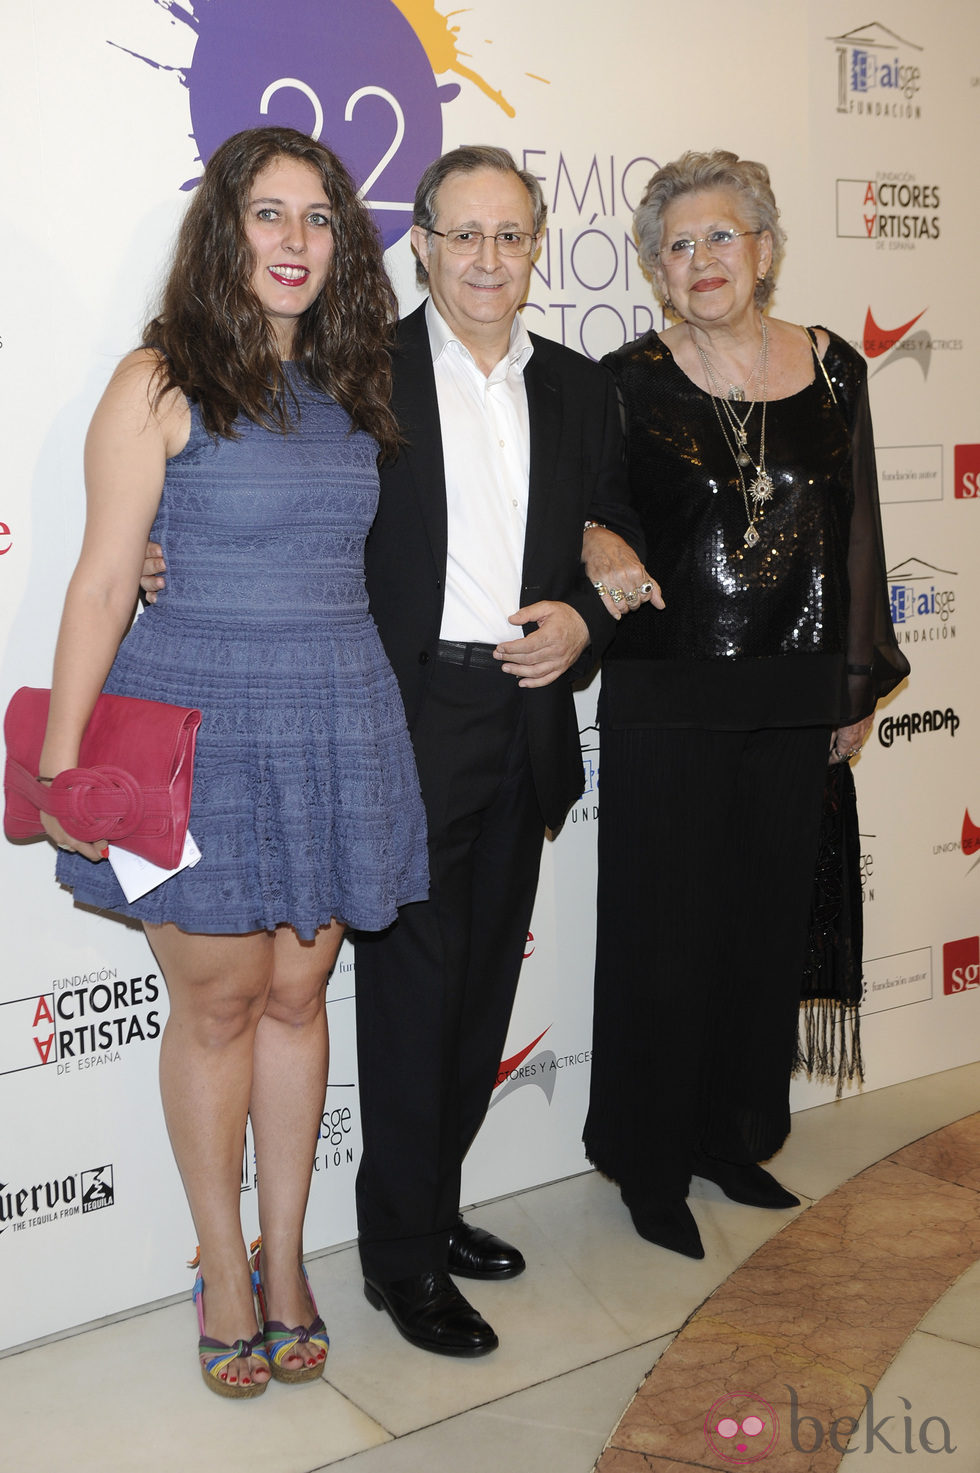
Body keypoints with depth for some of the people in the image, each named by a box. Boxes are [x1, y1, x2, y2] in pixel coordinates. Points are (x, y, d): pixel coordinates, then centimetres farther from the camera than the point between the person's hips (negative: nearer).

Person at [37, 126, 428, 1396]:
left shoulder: (347, 386, 10)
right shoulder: (162, 382, -5)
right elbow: (103, 579, -8)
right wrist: (60, 756, -11)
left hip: (335, 728, 4)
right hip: (196, 730, -4)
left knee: (297, 995, 11)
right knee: (218, 1001, 5)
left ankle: (285, 1255, 27)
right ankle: (224, 1268, 24)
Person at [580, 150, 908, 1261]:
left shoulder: (833, 370, 5)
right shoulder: (630, 381, -5)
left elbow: (853, 534, 9)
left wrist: (858, 683, 10)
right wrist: (603, 553, -25)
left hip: (793, 701, 4)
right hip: (667, 702, -4)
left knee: (770, 916, 13)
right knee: (666, 923, 3)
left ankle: (737, 1136, 32)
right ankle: (651, 1163, 21)